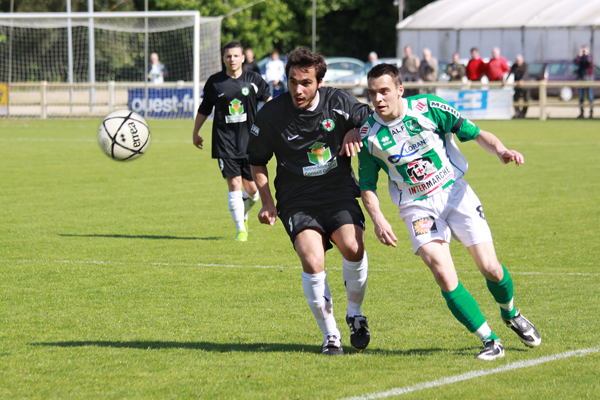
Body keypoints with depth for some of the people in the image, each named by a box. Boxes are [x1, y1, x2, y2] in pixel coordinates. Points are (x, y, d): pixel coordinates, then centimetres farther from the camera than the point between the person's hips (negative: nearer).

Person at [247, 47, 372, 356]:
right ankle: (330, 336, -5)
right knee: (312, 261, -22)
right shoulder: (271, 114, -7)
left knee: (353, 247, -23)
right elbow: (257, 160, 8)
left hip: (339, 191, 1)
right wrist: (267, 201, 1)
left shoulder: (339, 103, -7)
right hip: (297, 200, -1)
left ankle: (355, 314, 5)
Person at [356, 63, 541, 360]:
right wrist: (377, 219, -10)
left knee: (490, 268, -4)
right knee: (444, 275, -20)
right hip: (418, 207, 0)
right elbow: (367, 183, 5)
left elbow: (475, 133, -5)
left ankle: (511, 315, 30)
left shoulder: (428, 107, -10)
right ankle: (489, 340, -7)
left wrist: (500, 150, -24)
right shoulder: (369, 134, -6)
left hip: (455, 193, 0)